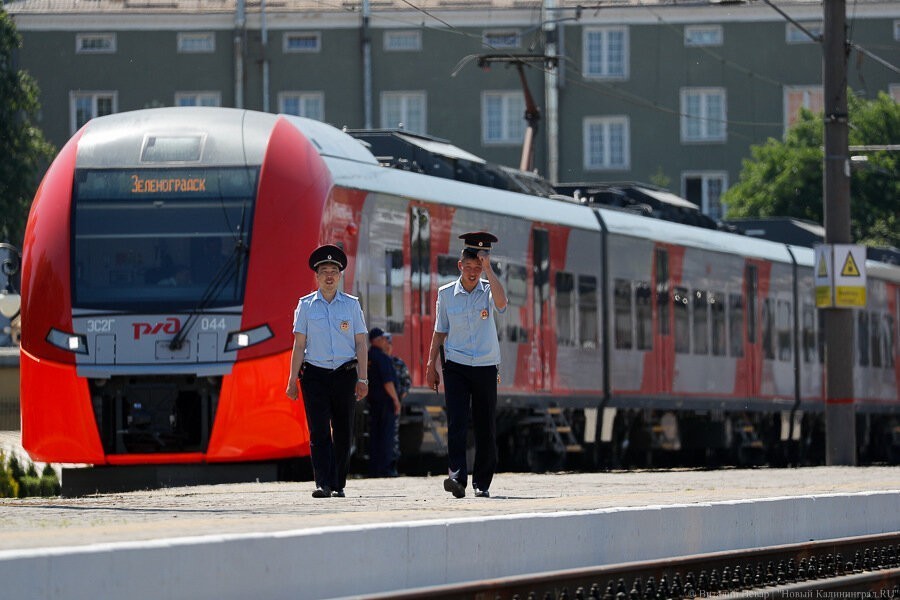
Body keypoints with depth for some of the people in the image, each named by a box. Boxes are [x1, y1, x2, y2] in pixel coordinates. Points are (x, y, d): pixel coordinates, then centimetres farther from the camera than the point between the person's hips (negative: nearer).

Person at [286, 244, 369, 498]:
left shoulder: (351, 304, 9)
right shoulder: (306, 305, 7)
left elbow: (360, 344, 7)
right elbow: (299, 345, 5)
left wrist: (362, 379, -1)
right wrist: (292, 380, 0)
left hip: (345, 373, 1)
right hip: (314, 373, -1)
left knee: (342, 432, 3)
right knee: (319, 431, -10)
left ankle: (338, 485, 10)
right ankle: (323, 484, -16)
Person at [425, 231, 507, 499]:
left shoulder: (489, 290, 1)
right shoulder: (446, 294, 5)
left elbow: (501, 303, -23)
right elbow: (440, 331, 13)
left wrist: (488, 270, -23)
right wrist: (431, 364, 9)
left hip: (486, 367, 0)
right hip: (455, 367, 0)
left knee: (485, 427, 3)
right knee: (456, 422, -15)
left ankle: (482, 482, 12)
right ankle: (457, 476, -24)